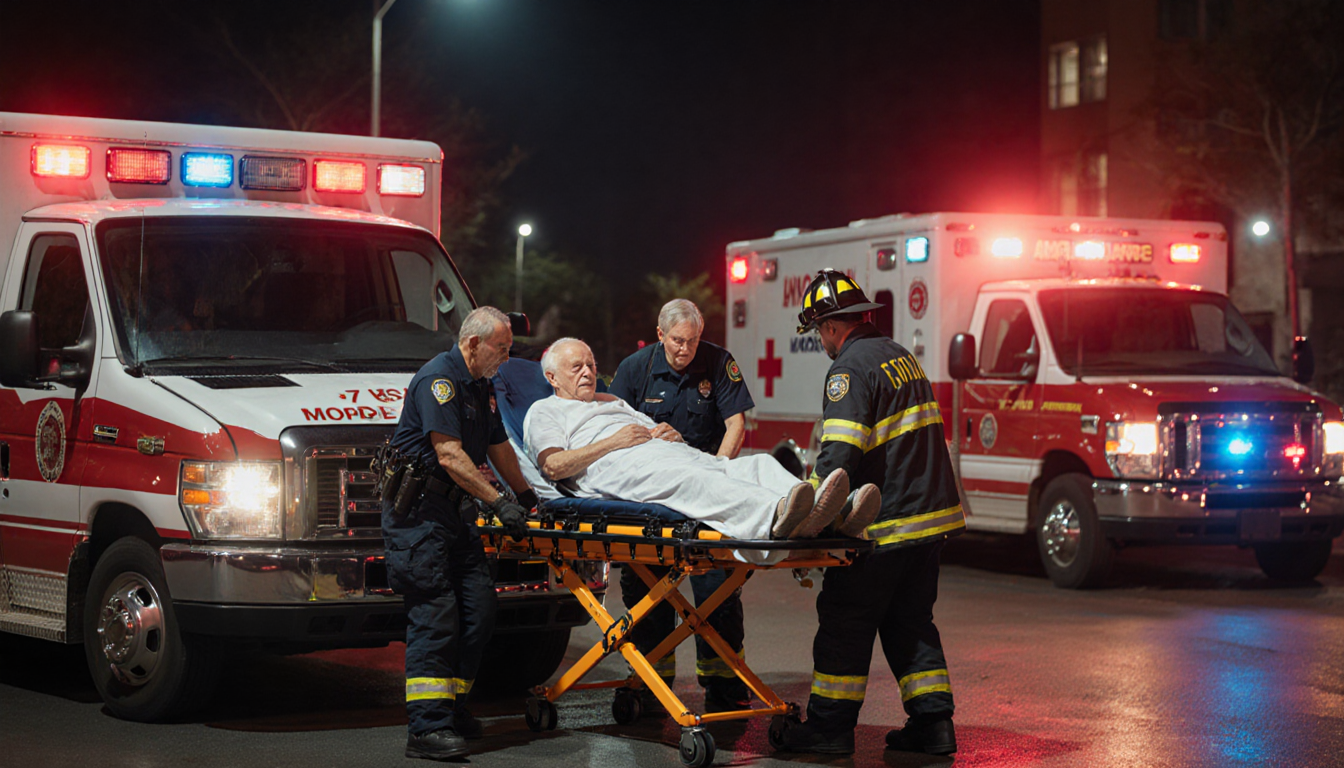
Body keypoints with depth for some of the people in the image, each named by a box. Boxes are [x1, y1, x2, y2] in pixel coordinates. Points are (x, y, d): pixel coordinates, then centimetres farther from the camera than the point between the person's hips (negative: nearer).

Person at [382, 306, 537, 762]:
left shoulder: (479, 386, 17)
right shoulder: (439, 379, -14)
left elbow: (498, 447, 28)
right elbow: (449, 455, -21)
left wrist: (527, 497, 29)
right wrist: (500, 502, -22)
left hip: (454, 504, 9)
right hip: (417, 507, -9)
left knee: (479, 606, 3)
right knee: (434, 613, -13)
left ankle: (454, 707, 13)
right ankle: (427, 728, -14)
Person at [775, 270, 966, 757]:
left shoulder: (851, 368, -13)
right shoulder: (901, 356, 17)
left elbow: (840, 453, -23)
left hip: (885, 522, -9)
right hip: (931, 514, 9)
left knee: (846, 619, 1)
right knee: (910, 621, 14)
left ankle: (830, 723, 4)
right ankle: (932, 721, 12)